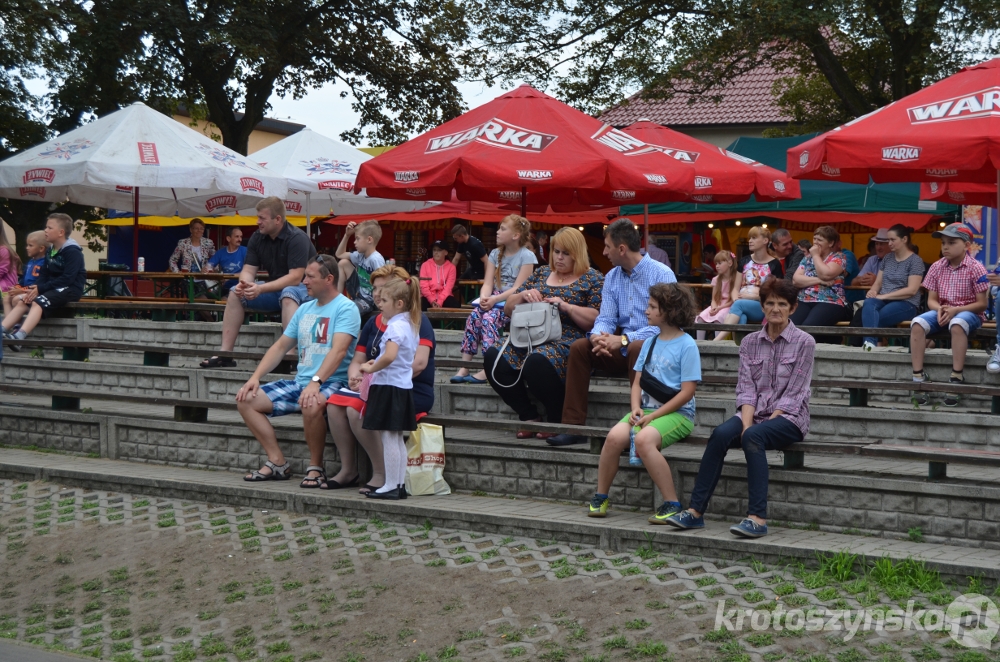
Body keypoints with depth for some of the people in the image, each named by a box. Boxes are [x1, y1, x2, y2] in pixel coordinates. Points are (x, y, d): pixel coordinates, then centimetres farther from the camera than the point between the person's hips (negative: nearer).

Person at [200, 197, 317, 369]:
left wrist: (261, 289, -35)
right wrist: (244, 284, -26)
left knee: (288, 294, -39)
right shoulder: (257, 238, 1)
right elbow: (248, 270, -1)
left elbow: (295, 278, -27)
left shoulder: (296, 238, -20)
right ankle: (225, 354, -11)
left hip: (303, 289, -7)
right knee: (235, 292, -7)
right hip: (276, 290, 7)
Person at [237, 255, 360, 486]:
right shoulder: (304, 309, 17)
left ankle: (316, 467, -17)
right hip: (299, 381, 8)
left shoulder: (345, 308, -7)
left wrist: (315, 382, -34)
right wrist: (255, 377, 4)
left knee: (311, 404, -40)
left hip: (332, 382, -8)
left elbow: (338, 350, -21)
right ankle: (278, 463, -3)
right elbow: (280, 347, 18)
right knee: (246, 400, -4)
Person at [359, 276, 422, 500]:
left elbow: (389, 356, -31)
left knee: (388, 438, -4)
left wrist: (371, 369, -16)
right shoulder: (410, 325, 14)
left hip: (390, 387, -10)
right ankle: (400, 484, 16)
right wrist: (377, 364, 14)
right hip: (404, 386, 10)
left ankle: (391, 486, -1)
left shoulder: (395, 326, -16)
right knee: (397, 438, 13)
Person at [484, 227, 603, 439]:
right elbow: (508, 310, 20)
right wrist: (523, 296, -1)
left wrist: (565, 306, -15)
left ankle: (558, 421, -15)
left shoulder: (592, 279, 7)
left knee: (537, 360, -38)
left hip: (568, 341, -6)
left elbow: (597, 320, -6)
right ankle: (529, 416, -10)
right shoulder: (541, 274, 21)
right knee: (493, 356, -22)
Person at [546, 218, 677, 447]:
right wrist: (598, 336, -21)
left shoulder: (662, 274, -11)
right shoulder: (612, 277, 10)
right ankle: (573, 426, -15)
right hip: (623, 348, 6)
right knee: (579, 347, -13)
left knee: (637, 348, -37)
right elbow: (606, 318, 4)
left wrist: (625, 339, -30)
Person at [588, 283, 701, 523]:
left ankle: (672, 504, -23)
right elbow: (638, 381, 14)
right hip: (647, 409, 6)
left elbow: (687, 392, -11)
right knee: (615, 436, -21)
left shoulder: (687, 345, -6)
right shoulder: (650, 342, 15)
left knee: (643, 439, -33)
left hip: (677, 413, -6)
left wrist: (653, 416, -14)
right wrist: (636, 408, -6)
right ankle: (600, 498, -5)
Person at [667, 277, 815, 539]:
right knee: (721, 433, -28)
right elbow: (745, 389, 3)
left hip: (788, 418, -3)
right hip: (755, 414, 4)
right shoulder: (750, 342, 11)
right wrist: (746, 423, -16)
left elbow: (792, 394, -8)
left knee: (753, 437, -35)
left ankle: (757, 518, -39)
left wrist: (752, 429, -15)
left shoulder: (804, 342, -2)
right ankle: (695, 511, -30)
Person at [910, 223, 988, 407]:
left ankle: (956, 377, -34)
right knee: (917, 323, -26)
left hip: (968, 312, -4)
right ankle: (918, 376, -23)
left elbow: (982, 304, -10)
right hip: (942, 311, 4)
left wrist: (955, 310, -21)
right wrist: (939, 309, -18)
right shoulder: (937, 267, 3)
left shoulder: (975, 268, -9)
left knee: (957, 324, -40)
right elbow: (931, 300, 5)